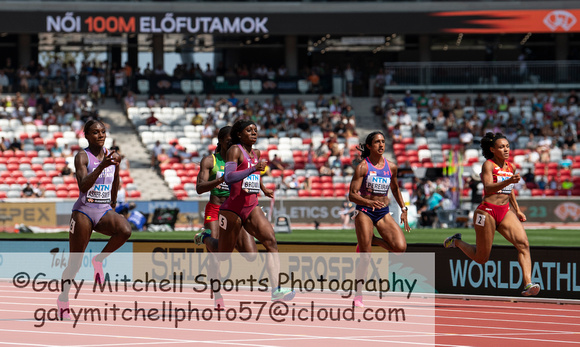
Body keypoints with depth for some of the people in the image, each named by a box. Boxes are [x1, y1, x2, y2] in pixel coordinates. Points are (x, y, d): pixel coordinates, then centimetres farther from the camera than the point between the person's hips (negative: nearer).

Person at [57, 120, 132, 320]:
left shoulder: (110, 156, 10)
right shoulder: (82, 157, -7)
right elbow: (83, 185, -24)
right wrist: (102, 166, -30)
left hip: (104, 212, 4)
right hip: (84, 211, -4)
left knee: (125, 230, -30)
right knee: (75, 262, 0)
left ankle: (99, 259, -6)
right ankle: (63, 299, 20)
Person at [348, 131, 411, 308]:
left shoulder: (391, 167, 4)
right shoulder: (363, 167, -8)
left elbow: (395, 189, 23)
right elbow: (352, 194, -12)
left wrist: (403, 209, 14)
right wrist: (369, 202, -28)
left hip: (384, 213, 4)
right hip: (365, 212, -4)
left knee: (401, 247, -16)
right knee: (365, 256, -6)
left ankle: (372, 240, 13)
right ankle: (358, 295, 8)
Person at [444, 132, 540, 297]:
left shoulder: (511, 167, 12)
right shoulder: (488, 165, -8)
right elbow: (488, 188, -23)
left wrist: (517, 210, 22)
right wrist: (508, 181, -37)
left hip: (505, 212, 6)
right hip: (487, 211, -6)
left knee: (523, 244, -19)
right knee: (481, 258, 4)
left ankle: (528, 284, -28)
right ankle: (456, 241, 32)